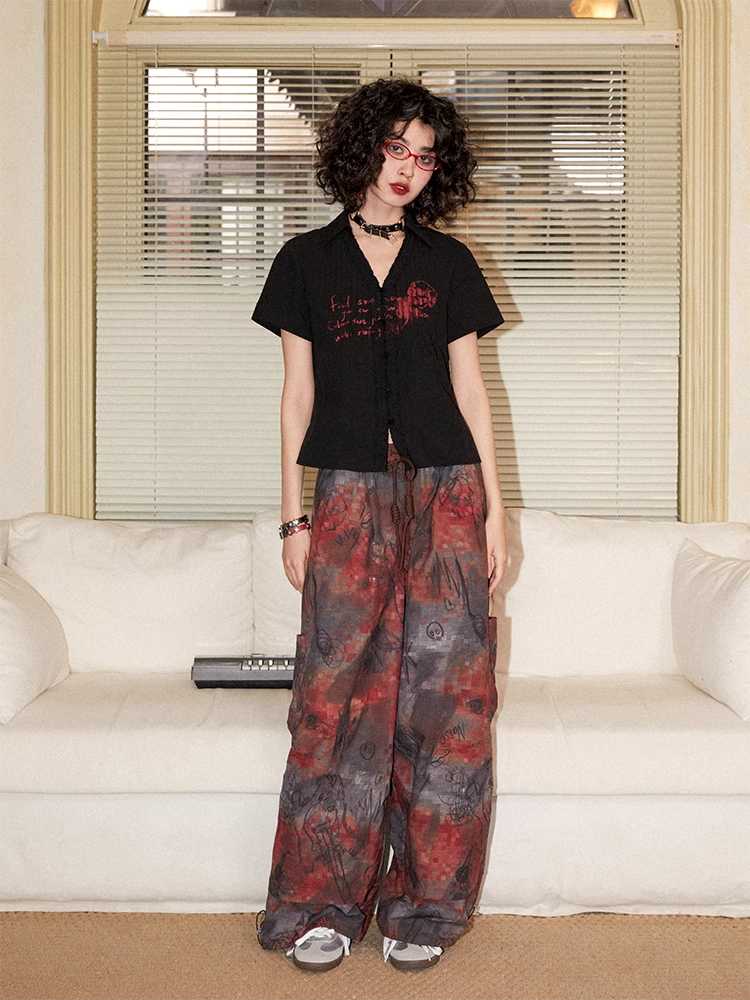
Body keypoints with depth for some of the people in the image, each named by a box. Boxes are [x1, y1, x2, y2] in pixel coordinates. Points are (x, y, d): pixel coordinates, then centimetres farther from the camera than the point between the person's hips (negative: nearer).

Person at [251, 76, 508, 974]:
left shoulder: (448, 263, 11)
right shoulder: (307, 261, 8)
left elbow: (469, 388, 9)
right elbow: (298, 394, 7)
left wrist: (494, 509, 3)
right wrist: (291, 516, 1)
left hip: (444, 493, 1)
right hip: (349, 493, -1)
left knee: (444, 687, -3)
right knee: (340, 690, -5)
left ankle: (422, 904, 8)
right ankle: (323, 904, 7)